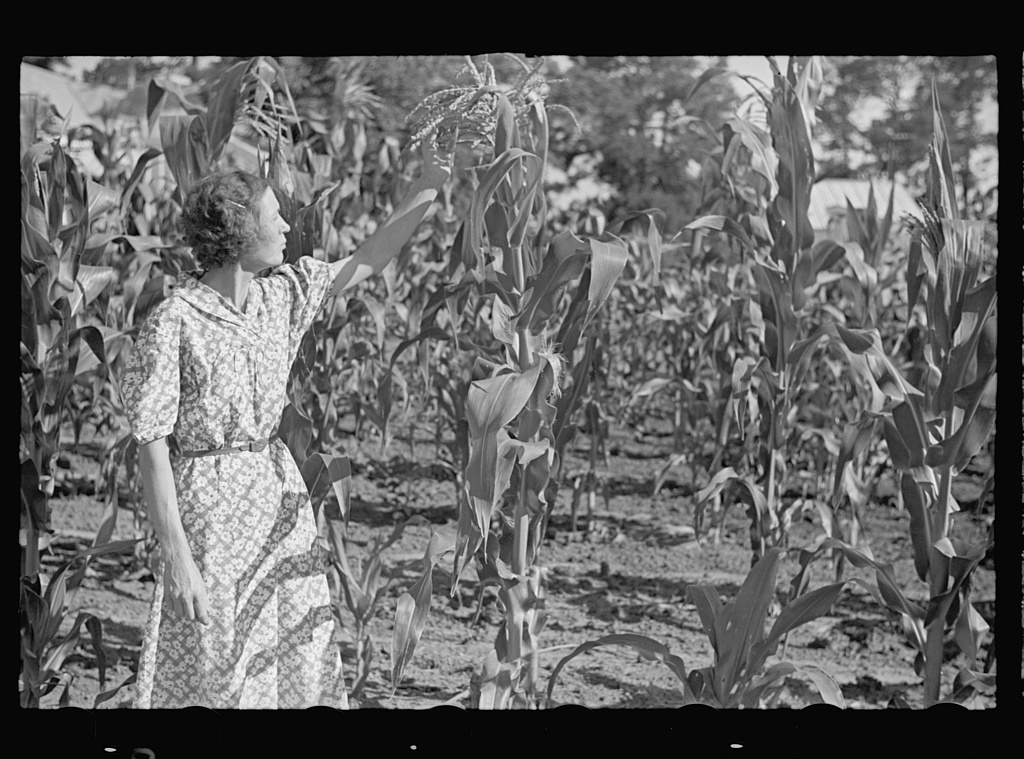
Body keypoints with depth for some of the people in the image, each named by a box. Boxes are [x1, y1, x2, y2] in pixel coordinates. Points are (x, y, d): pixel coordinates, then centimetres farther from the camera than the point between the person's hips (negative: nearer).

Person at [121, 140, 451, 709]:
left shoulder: (280, 294, 3)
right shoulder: (174, 325, -16)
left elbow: (366, 263, 16)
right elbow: (152, 450, -15)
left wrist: (427, 187, 11)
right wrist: (178, 558, -18)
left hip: (283, 495, 7)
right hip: (214, 502, -7)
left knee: (302, 663, 8)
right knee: (216, 678, 0)